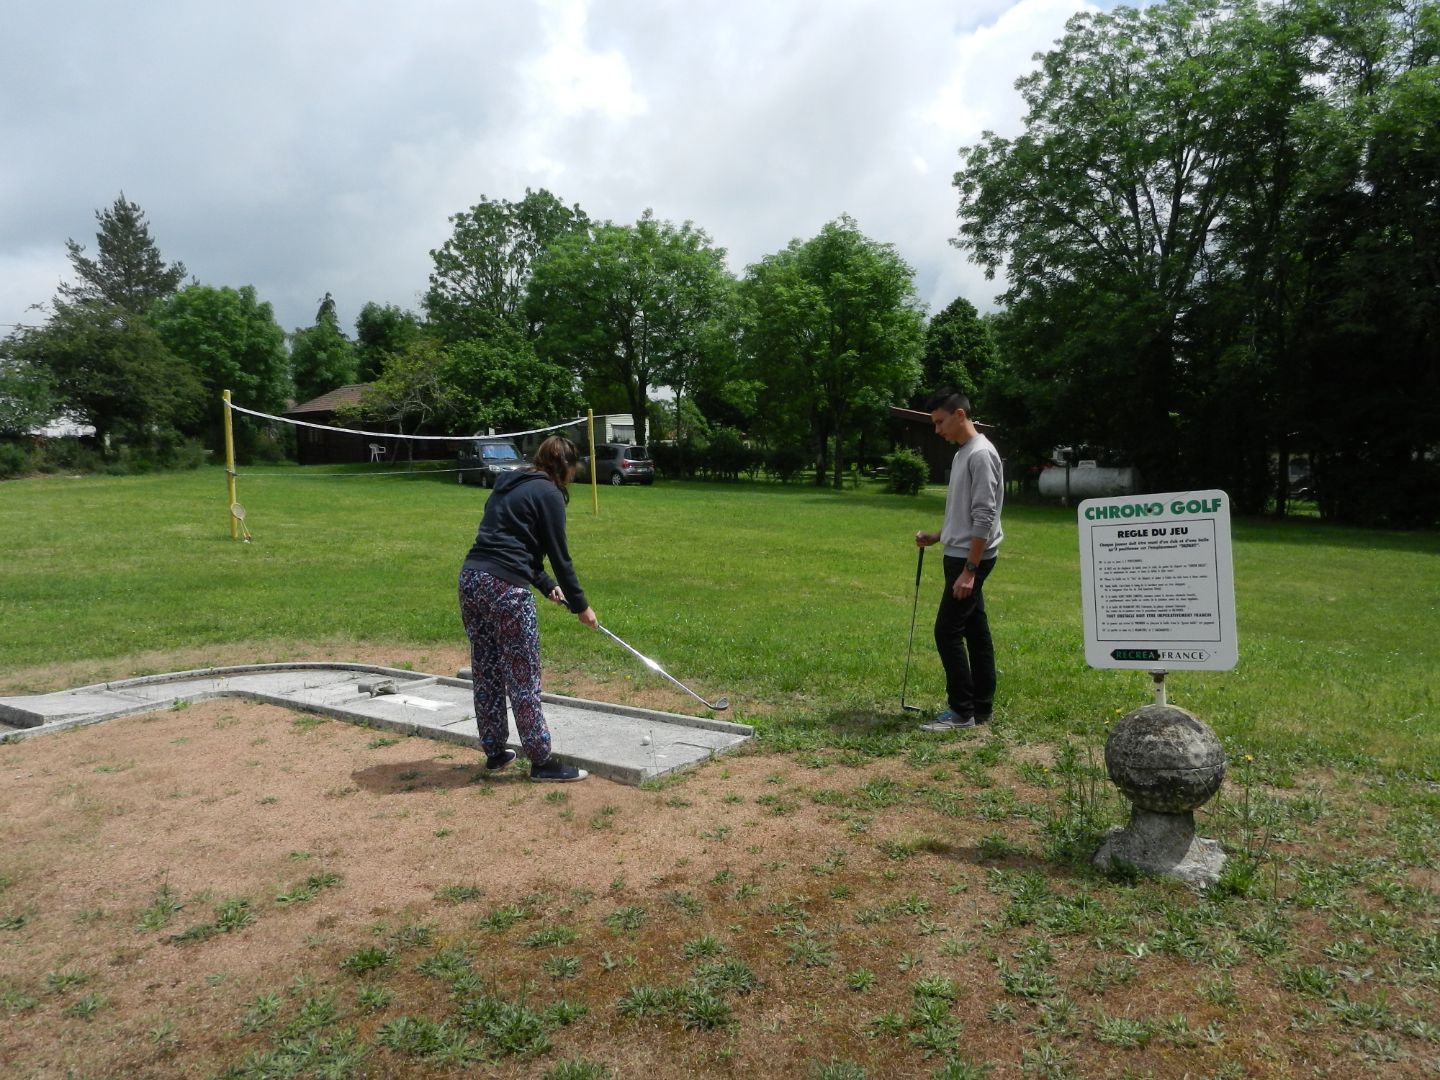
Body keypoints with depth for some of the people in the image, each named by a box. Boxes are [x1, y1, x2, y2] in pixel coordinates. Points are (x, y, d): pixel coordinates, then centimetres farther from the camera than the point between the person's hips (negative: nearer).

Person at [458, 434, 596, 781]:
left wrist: (547, 585, 25)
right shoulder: (548, 493, -3)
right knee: (523, 677, -2)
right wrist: (580, 605, 7)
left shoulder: (507, 486, 22)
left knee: (486, 673, 15)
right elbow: (559, 555, -3)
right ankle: (541, 761, 6)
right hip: (505, 587, -8)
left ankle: (495, 752, 26)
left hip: (471, 579, 8)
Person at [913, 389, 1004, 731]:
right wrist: (937, 537, 15)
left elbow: (984, 518, -21)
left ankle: (961, 711, -2)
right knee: (975, 632, 11)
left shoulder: (981, 455, -16)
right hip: (960, 556, 10)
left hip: (970, 559, -10)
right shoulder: (961, 454, 16)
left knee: (947, 631, -9)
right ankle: (981, 707, 18)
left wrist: (969, 570, -23)